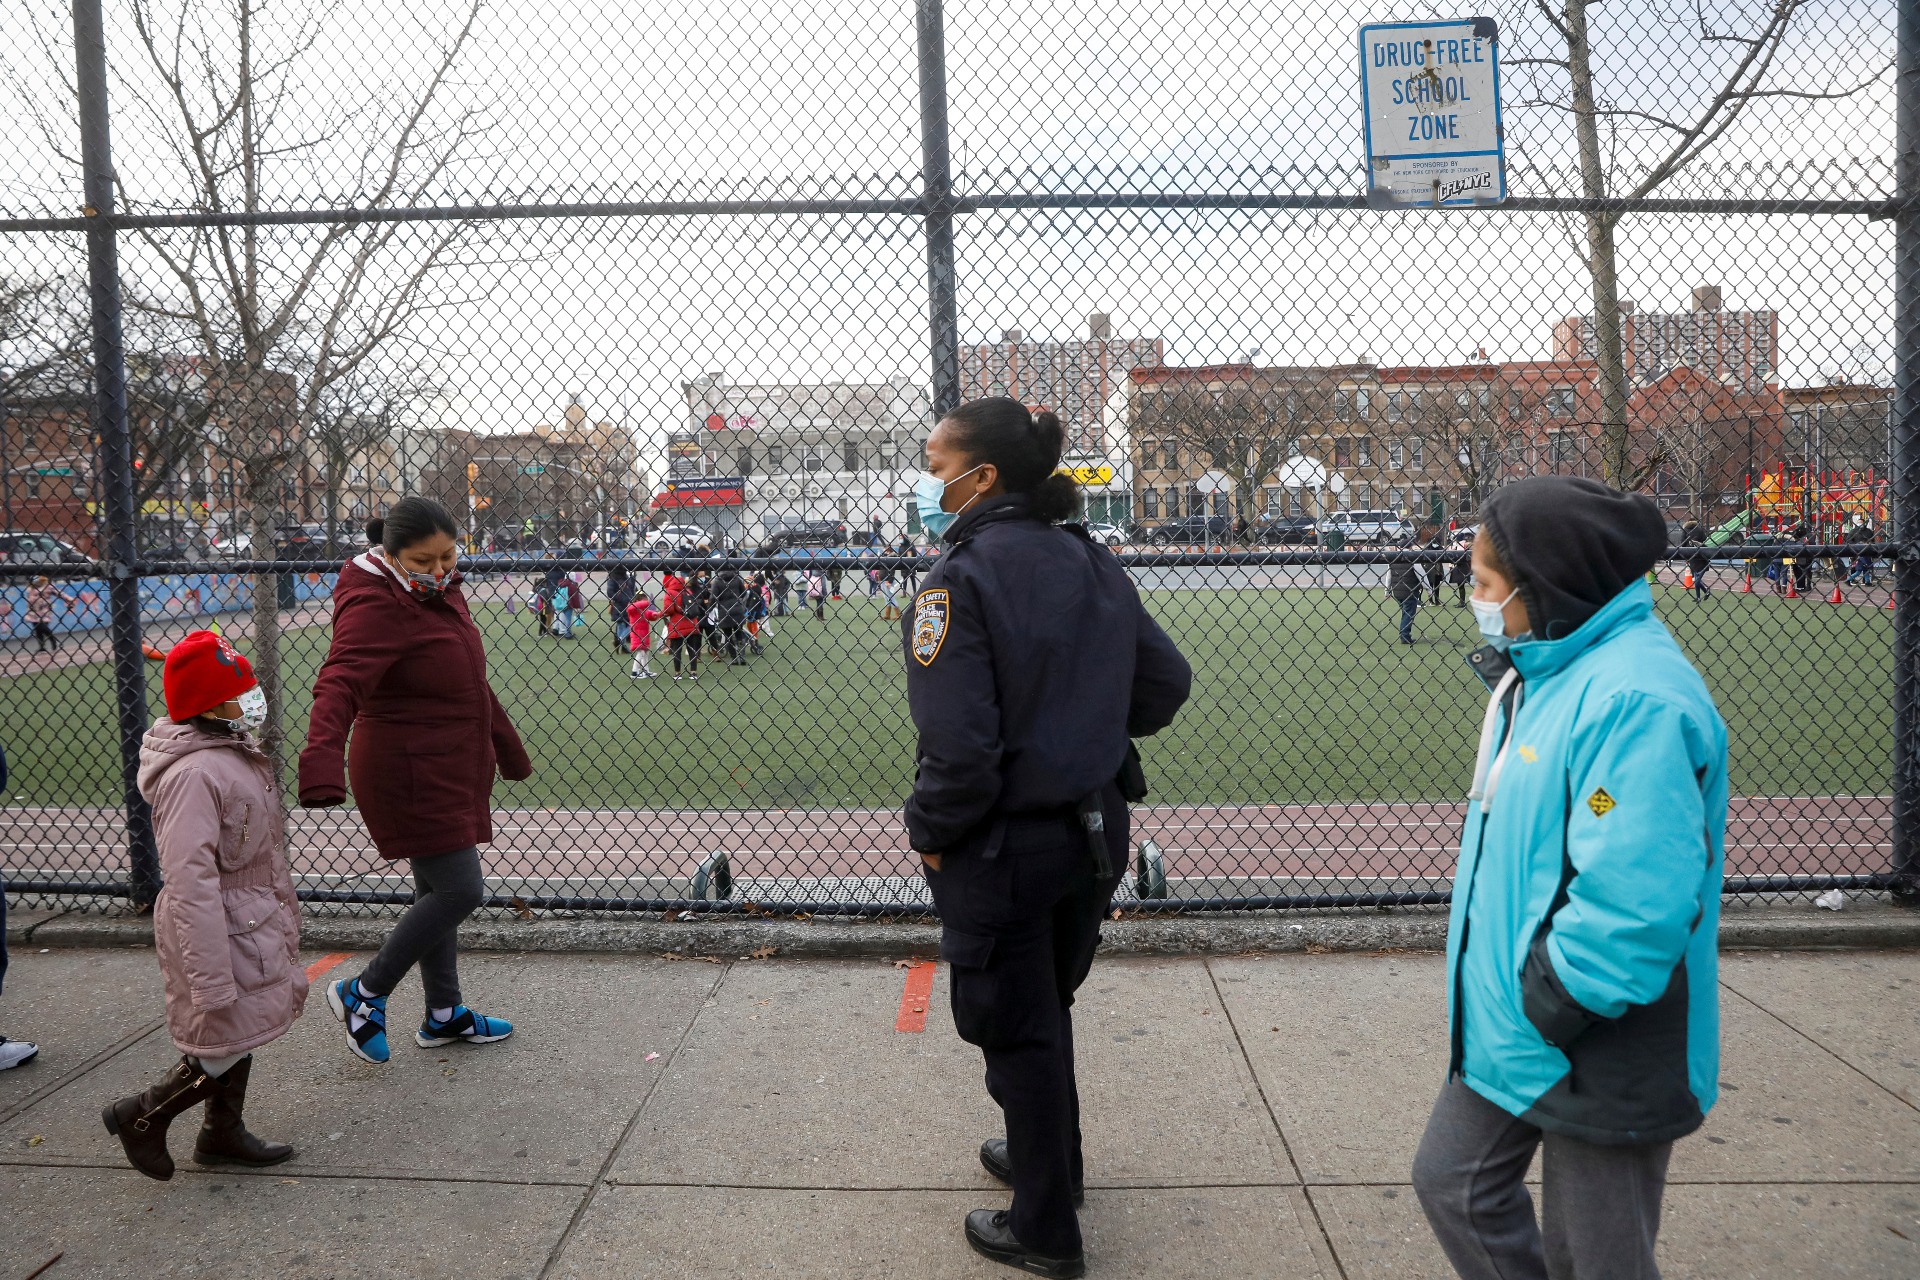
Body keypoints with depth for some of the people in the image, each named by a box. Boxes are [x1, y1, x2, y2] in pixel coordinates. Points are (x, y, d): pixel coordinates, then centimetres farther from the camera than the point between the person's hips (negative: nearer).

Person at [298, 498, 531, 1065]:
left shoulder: (442, 593, 9)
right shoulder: (376, 607, -20)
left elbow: (471, 682, 21)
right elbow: (340, 684, -36)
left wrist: (507, 748, 29)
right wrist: (322, 762, -52)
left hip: (450, 770, 10)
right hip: (408, 773, -9)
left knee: (438, 890, 18)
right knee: (460, 890, -8)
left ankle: (443, 1016, 32)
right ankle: (363, 994, 12)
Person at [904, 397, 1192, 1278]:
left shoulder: (961, 579, -21)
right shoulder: (1089, 562, 1)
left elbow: (958, 745, -27)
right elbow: (1165, 681, 7)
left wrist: (929, 832, -11)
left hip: (1003, 848, -7)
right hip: (1095, 830, 7)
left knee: (1017, 1031, 11)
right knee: (1048, 1007, 26)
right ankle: (1050, 1161, 47)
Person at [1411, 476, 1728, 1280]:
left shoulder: (1635, 698, -26)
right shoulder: (1554, 671, 6)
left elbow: (1634, 904, -31)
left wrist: (1541, 1014, -20)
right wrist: (1505, 1000, 13)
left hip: (1597, 1057, -9)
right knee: (1452, 1184, 19)